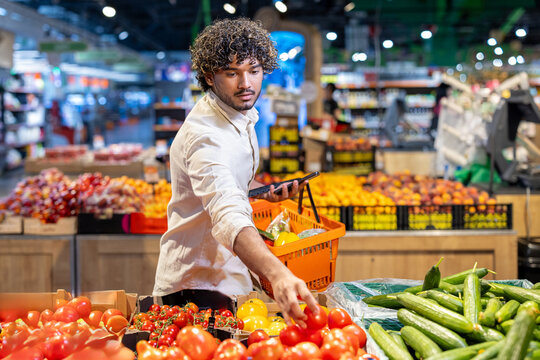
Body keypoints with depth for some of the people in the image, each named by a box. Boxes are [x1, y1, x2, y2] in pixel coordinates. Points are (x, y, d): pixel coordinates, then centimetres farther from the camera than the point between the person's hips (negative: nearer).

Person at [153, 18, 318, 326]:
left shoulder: (243, 115, 4)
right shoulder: (204, 136, -28)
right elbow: (228, 216, -45)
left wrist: (261, 190, 4)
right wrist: (277, 274, -60)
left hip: (229, 274, 9)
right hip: (197, 286, -9)